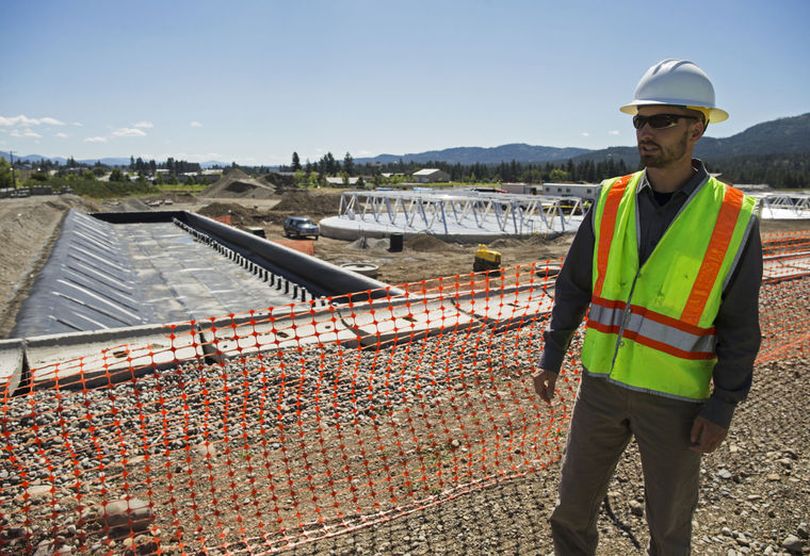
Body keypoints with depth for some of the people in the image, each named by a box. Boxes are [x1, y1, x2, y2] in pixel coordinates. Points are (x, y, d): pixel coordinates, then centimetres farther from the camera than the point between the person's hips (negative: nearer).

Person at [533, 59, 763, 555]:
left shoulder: (733, 219, -12)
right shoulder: (611, 199, -4)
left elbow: (740, 326, -6)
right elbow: (575, 285, 2)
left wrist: (723, 407, -8)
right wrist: (552, 358, 2)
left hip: (675, 398, -2)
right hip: (603, 385, 3)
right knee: (574, 500, 15)